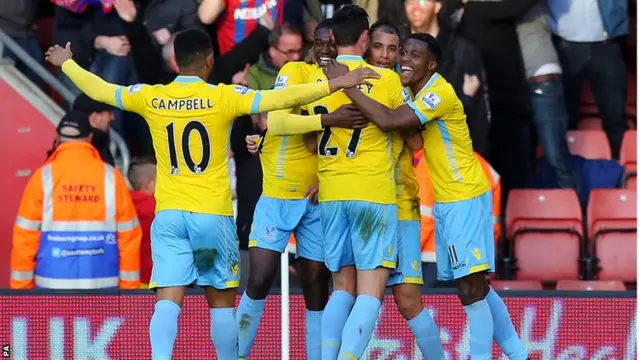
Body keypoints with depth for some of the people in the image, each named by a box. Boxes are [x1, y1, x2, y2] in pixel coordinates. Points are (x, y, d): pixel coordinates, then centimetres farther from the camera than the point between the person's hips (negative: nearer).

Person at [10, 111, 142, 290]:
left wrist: (21, 290, 6)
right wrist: (129, 289, 10)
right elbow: (129, 236, 3)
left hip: (53, 288, -1)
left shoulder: (44, 177, -1)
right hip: (102, 288, 1)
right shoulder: (111, 177, 2)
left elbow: (25, 238, -1)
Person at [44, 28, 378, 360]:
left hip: (168, 215, 2)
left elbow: (99, 89, 16)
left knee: (168, 301, -5)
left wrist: (66, 63, 34)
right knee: (222, 300, 11)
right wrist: (338, 83, -8)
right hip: (213, 214, -2)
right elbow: (280, 98, -11)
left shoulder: (150, 98, 3)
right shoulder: (223, 97, -6)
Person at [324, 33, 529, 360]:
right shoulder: (416, 93, 8)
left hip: (465, 199, -10)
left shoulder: (439, 94, -21)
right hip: (446, 200, 10)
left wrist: (345, 85, -27)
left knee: (471, 289, -10)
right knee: (475, 287, 13)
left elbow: (388, 121, -32)